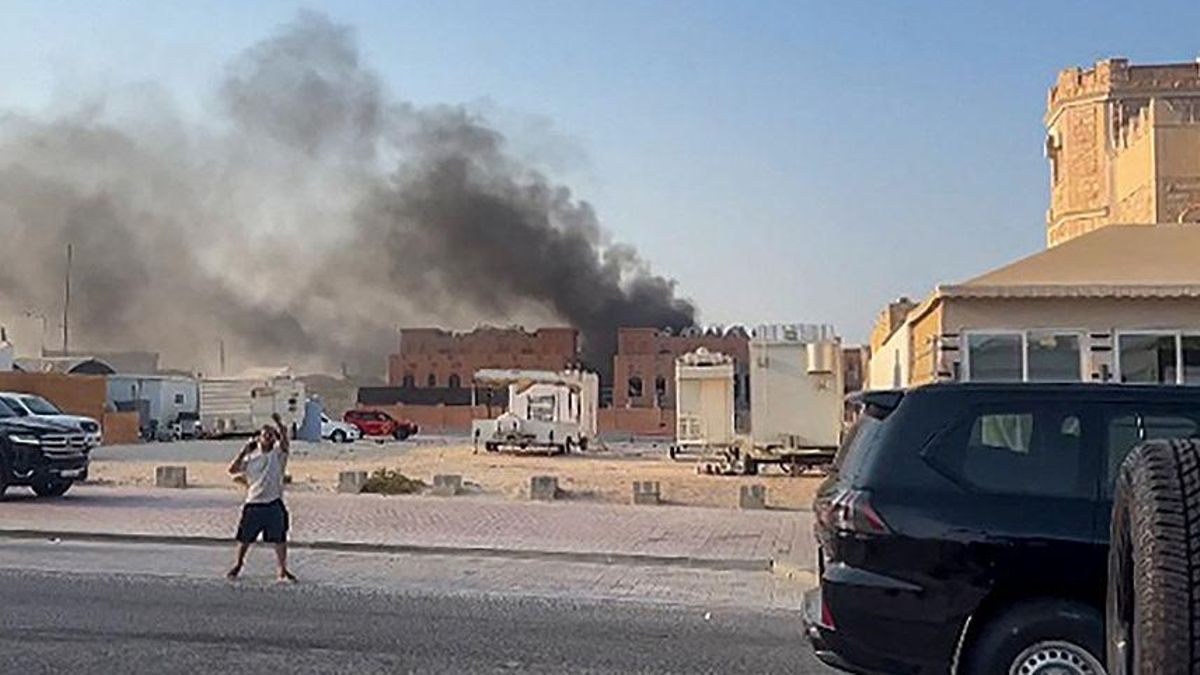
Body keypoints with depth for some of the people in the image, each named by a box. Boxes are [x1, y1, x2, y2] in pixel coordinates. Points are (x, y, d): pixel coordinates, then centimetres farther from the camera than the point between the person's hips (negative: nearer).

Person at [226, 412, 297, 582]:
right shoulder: (251, 457, 7)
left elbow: (284, 439, -18)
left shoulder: (279, 453, 1)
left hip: (274, 504, -2)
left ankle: (282, 569, 9)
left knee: (280, 539, -1)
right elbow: (232, 469, 3)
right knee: (244, 538, 12)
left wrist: (278, 423, -35)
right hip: (253, 504, 2)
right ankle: (238, 564, 32)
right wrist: (244, 450, 0)